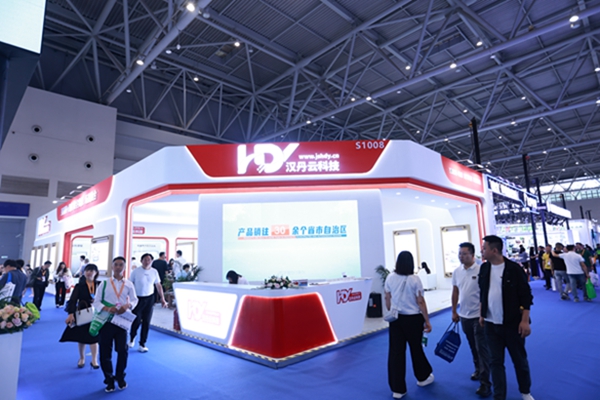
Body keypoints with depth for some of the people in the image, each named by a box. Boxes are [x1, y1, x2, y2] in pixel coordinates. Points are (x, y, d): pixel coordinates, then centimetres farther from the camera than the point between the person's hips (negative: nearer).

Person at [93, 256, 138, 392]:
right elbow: (96, 301, -2)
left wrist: (127, 306, -17)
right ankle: (109, 380, 25)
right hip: (106, 321, 0)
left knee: (122, 351, 4)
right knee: (105, 352, 6)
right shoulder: (104, 284, 0)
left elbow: (134, 300, 5)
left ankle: (120, 377, 27)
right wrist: (107, 309, -19)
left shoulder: (129, 284, 2)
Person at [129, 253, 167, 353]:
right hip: (137, 299, -2)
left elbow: (158, 285, 7)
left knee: (146, 322, 5)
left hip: (149, 299, 2)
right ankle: (132, 337, 33)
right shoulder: (136, 271, -8)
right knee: (136, 320, 0)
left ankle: (142, 344, 19)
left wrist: (162, 298, 5)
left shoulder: (154, 272, -1)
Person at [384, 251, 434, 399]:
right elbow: (421, 302, -11)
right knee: (416, 349, 19)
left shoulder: (390, 278, -3)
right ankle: (423, 377, 42)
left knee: (396, 352, 6)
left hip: (395, 319, 2)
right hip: (413, 319, -2)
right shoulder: (414, 279, -13)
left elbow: (387, 299, 5)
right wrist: (427, 321, -2)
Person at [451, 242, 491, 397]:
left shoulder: (481, 270, -16)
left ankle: (485, 383, 6)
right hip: (464, 315, 6)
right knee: (473, 347, 20)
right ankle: (478, 369, 39)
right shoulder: (456, 272, 2)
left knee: (482, 349, -1)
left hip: (479, 315, -5)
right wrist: (454, 311, 13)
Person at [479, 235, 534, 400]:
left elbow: (526, 296, -10)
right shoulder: (484, 268, 1)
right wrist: (482, 314, 12)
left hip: (512, 324, -3)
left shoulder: (514, 268, -13)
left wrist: (525, 320, -13)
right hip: (491, 324, 4)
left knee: (520, 360, 15)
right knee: (495, 362, 8)